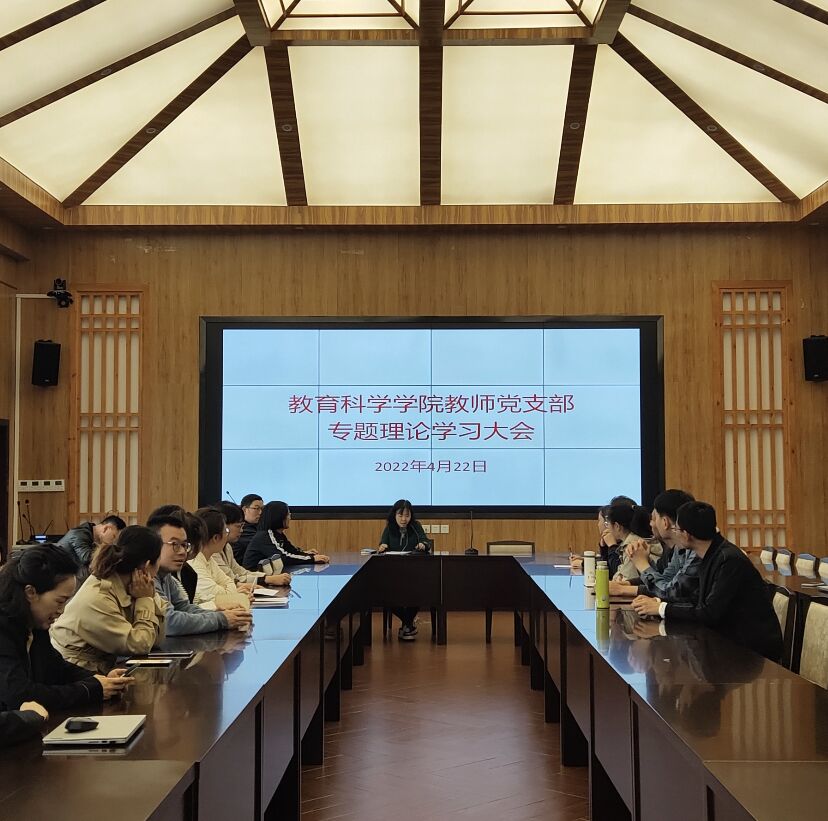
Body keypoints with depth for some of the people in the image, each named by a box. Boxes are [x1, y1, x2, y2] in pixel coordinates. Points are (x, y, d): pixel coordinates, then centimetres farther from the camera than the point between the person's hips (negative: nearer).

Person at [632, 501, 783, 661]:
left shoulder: (730, 560, -21)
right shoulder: (711, 556, 5)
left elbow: (710, 613, -22)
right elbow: (700, 602, 9)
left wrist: (661, 608, -15)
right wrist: (658, 602, -4)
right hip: (731, 639, 7)